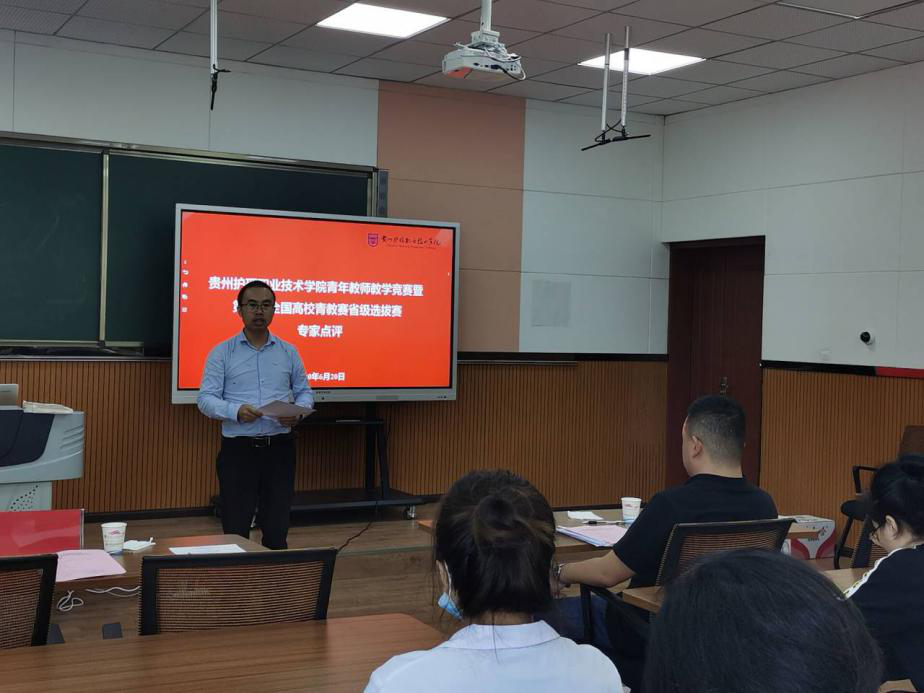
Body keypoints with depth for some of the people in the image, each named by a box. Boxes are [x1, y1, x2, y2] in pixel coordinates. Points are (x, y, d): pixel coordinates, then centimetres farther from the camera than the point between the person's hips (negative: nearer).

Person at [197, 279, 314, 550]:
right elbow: (206, 399, -4)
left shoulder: (288, 352, 9)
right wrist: (236, 411, -23)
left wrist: (297, 413, -11)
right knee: (235, 531, 2)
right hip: (238, 449, -2)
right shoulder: (222, 353, 2)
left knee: (277, 530, 6)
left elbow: (305, 392, 12)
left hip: (279, 448, 2)